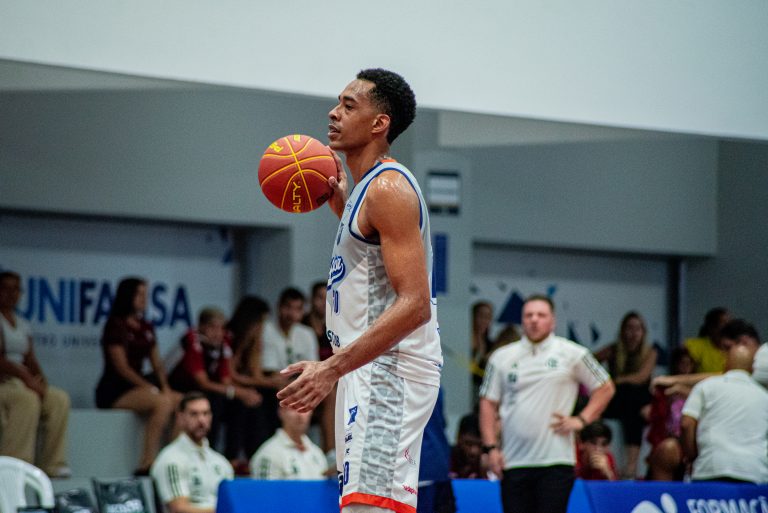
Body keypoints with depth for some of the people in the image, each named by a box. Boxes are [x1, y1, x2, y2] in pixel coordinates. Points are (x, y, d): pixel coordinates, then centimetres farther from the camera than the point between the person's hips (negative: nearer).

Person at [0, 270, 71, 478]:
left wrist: (40, 381, -6)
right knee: (27, 399, -35)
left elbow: (31, 361, 15)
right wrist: (25, 377, -22)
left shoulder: (22, 325, 19)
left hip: (19, 382, 8)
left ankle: (51, 464, -16)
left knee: (60, 399, -14)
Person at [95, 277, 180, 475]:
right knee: (162, 402, -32)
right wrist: (150, 388, -18)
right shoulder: (116, 326, -6)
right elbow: (122, 367, -13)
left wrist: (165, 387, -5)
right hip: (114, 390, -8)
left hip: (136, 387, 8)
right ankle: (147, 462, -35)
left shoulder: (146, 328, 18)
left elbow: (157, 364, 14)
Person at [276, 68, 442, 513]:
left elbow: (414, 304, -23)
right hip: (374, 371, 11)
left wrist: (332, 368, -29)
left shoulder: (388, 188, -14)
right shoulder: (370, 186, 17)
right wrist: (341, 204, 24)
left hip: (391, 371, -11)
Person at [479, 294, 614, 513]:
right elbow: (488, 404, 10)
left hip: (556, 462, -2)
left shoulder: (572, 354, 4)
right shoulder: (502, 357, 10)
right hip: (514, 461, 2)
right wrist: (491, 447, 1)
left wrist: (581, 420, -2)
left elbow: (605, 388, 10)